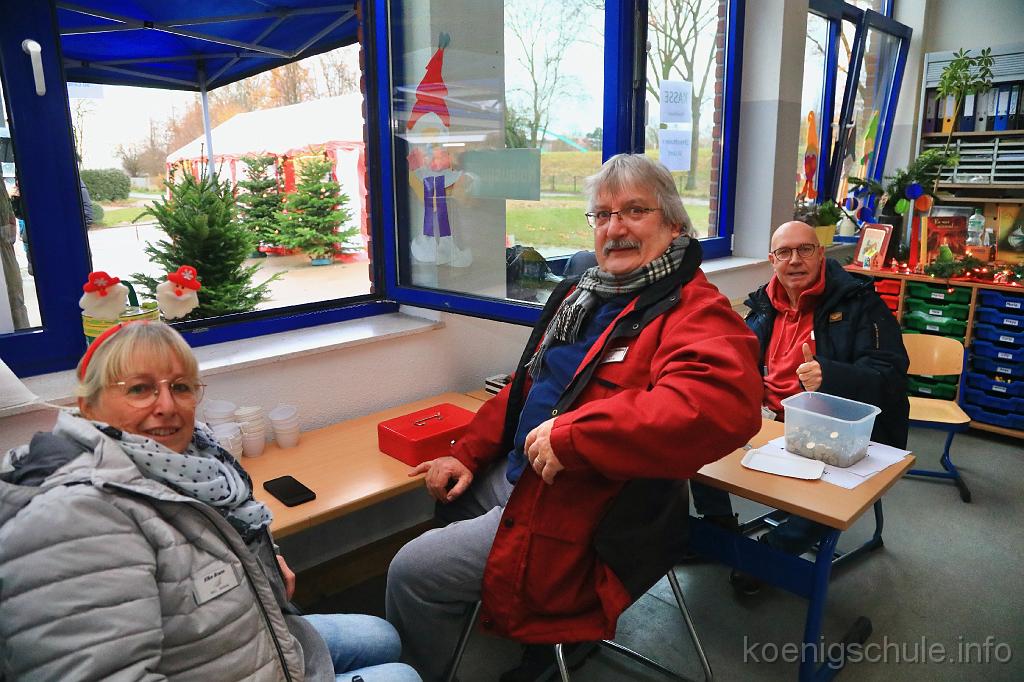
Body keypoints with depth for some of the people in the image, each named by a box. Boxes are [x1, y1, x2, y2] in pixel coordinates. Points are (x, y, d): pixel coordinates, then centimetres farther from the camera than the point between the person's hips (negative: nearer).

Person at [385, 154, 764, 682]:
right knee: (448, 496, 32)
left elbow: (722, 405, -40)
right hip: (519, 473, 9)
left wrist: (570, 434, -37)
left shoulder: (696, 312, -20)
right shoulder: (581, 295, 8)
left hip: (580, 520, -9)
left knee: (410, 573, -8)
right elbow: (527, 385, 15)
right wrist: (468, 454, 8)